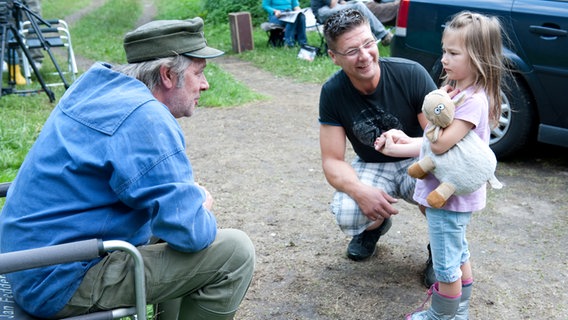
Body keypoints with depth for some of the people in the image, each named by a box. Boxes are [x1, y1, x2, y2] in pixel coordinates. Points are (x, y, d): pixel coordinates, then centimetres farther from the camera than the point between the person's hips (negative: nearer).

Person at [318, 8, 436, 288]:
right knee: (346, 216, -28)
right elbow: (332, 161, -15)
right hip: (371, 166, 2)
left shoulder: (411, 74, -23)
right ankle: (375, 225, 13)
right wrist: (361, 192, -36)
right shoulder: (333, 92, -16)